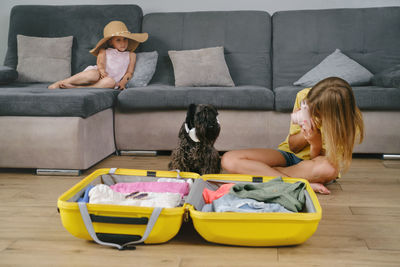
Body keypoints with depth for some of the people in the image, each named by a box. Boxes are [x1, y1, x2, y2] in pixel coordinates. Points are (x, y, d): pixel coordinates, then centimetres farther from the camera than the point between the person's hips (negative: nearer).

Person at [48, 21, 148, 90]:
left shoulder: (131, 55, 19)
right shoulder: (104, 51, 17)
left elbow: (129, 72, 10)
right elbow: (100, 63, 0)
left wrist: (123, 82, -10)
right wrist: (102, 71, -23)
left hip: (110, 79, 0)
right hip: (98, 74, 0)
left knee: (110, 82, -38)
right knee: (93, 74, -38)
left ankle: (76, 87, -43)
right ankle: (60, 83, -31)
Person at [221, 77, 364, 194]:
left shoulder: (349, 124, -20)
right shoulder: (304, 96, -14)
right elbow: (292, 145, -5)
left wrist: (315, 143, -37)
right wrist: (305, 134, -27)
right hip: (289, 154, 3)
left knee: (329, 168, -43)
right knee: (229, 159, -21)